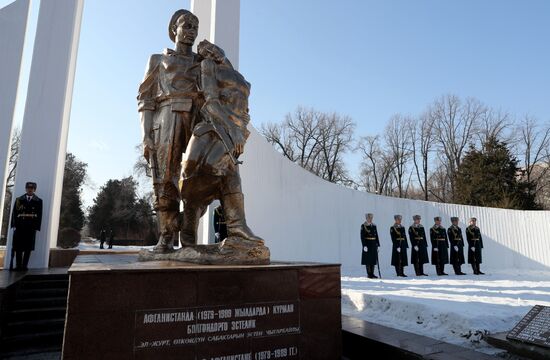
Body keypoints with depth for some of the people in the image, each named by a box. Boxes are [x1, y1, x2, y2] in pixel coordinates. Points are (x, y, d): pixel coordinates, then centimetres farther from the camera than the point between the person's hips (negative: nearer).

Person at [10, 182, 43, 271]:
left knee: (28, 247, 0)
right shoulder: (19, 200, 12)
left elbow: (39, 215, 3)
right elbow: (14, 213, 7)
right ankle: (18, 265, 7)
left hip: (31, 227, -1)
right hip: (19, 227, 1)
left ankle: (24, 265, 5)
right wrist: (14, 225, -4)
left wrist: (37, 227, -5)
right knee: (18, 247, 1)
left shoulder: (38, 201, 7)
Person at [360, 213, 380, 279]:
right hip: (367, 244, -6)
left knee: (373, 259, 7)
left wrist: (378, 245, 7)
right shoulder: (363, 226, -6)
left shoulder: (374, 226, 12)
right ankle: (369, 274, 6)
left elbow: (376, 236, 13)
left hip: (374, 244, 6)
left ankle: (372, 274, 14)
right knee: (368, 259, -1)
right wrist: (364, 245, -17)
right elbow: (362, 236, -11)